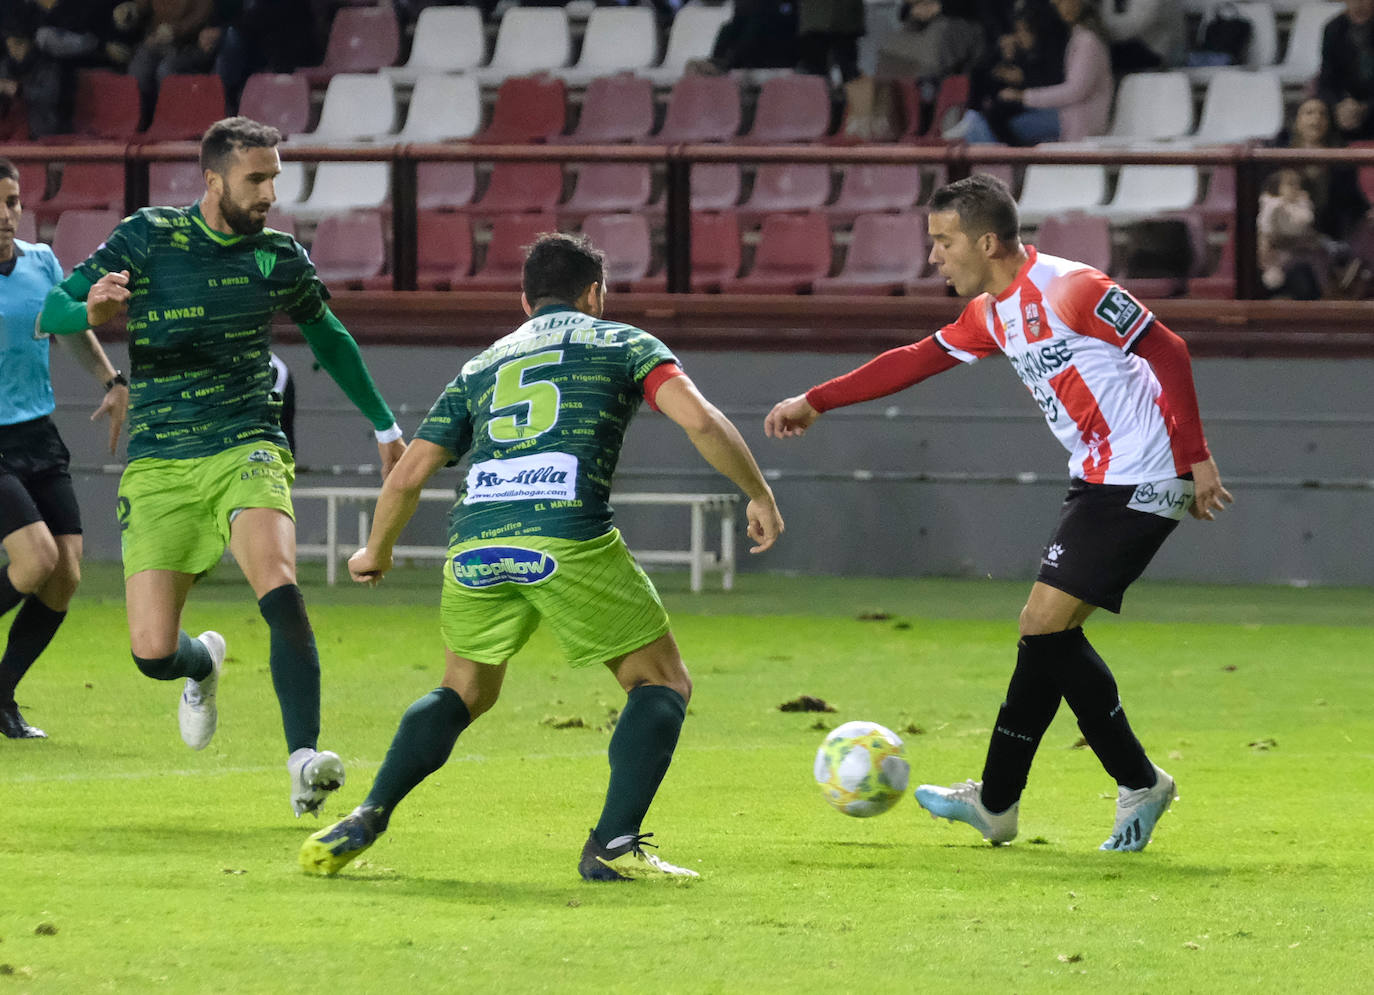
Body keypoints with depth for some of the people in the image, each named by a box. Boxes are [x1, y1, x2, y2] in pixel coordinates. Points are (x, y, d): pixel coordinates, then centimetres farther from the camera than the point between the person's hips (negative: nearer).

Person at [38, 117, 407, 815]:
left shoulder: (281, 259, 4)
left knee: (279, 589, -29)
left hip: (246, 450, 0)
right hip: (158, 467, 0)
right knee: (152, 653, -6)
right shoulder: (146, 238, -3)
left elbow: (328, 338, 24)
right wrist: (92, 312, -28)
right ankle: (204, 665, 33)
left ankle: (304, 763, -32)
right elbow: (51, 310, -4)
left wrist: (384, 425, 30)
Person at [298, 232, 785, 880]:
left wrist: (377, 551, 41)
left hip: (474, 545, 4)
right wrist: (759, 496, 14)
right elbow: (699, 420, 2)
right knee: (663, 684, 12)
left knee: (464, 692, 27)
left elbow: (408, 475, 24)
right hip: (567, 540, -4)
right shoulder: (621, 342, 18)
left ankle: (366, 821, 11)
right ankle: (613, 845, -2)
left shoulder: (481, 366, 28)